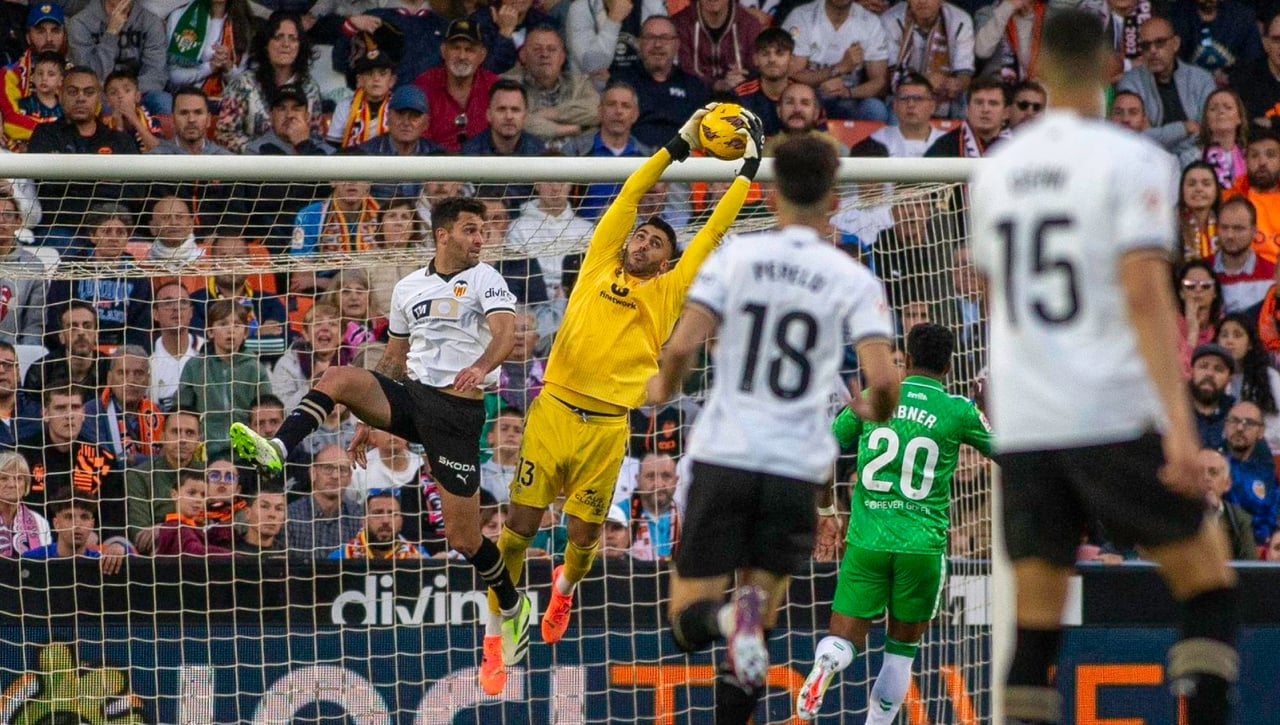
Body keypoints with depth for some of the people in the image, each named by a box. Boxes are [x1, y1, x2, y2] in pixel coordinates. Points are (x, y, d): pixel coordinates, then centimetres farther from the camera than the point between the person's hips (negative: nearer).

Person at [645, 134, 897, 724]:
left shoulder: (734, 257, 1)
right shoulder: (853, 280, 1)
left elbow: (682, 346, -8)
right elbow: (882, 377, -8)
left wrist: (663, 387, 15)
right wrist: (874, 411, 16)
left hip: (722, 454, 0)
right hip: (796, 468, 0)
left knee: (687, 619, 5)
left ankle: (725, 619, -31)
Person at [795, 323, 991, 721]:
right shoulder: (959, 411, 0)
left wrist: (827, 514, 22)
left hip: (865, 539, 1)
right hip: (922, 546, -1)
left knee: (843, 639, 2)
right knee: (902, 650, 13)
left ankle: (823, 666, -32)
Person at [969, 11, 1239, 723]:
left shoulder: (995, 170, 12)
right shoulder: (1133, 161, -6)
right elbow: (1145, 293, -17)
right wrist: (1180, 421, -21)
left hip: (1021, 424, 5)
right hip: (1115, 417, -5)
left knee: (1037, 619, 5)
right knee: (1208, 580, 7)